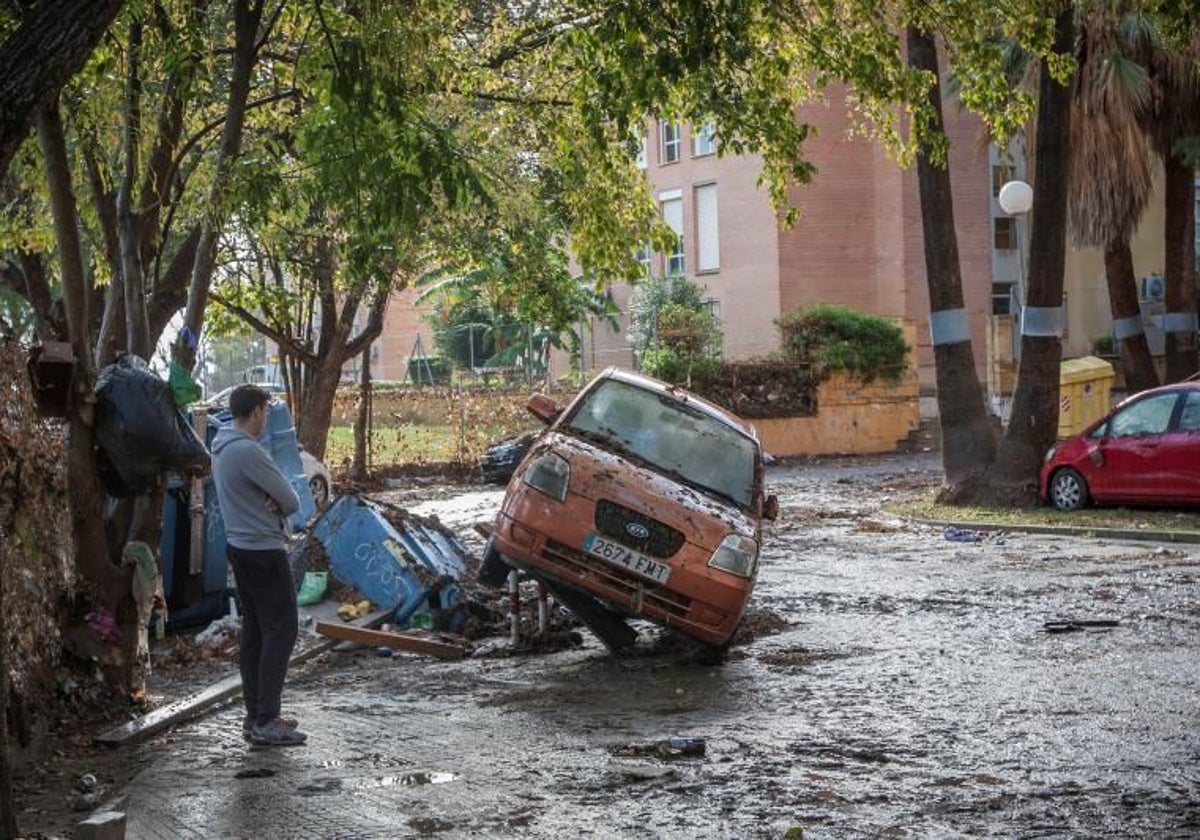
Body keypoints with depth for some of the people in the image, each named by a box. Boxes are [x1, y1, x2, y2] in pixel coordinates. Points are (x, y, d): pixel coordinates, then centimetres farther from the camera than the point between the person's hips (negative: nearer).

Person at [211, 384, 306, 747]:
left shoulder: (222, 446, 9)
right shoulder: (248, 451, -22)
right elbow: (291, 501, -17)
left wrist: (270, 502, -8)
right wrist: (277, 504, 4)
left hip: (239, 546, 10)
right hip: (263, 550, -10)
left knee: (254, 630, 14)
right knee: (281, 631, -7)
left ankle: (255, 714, 19)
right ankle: (265, 722, -9)